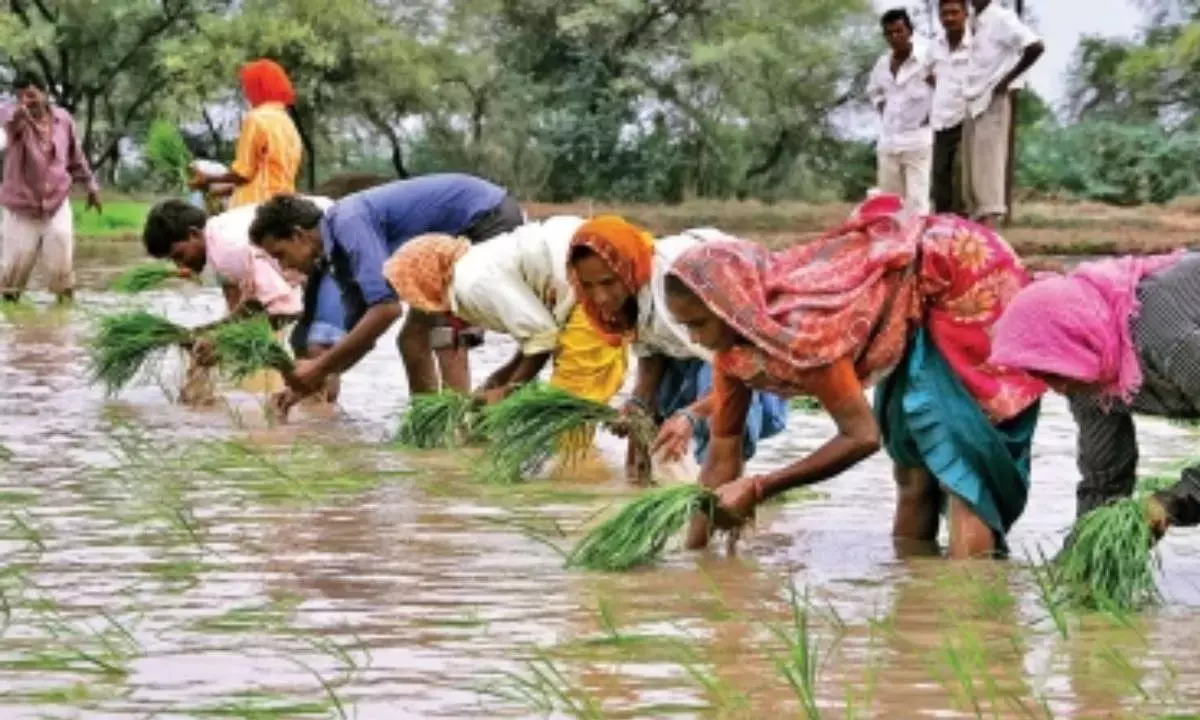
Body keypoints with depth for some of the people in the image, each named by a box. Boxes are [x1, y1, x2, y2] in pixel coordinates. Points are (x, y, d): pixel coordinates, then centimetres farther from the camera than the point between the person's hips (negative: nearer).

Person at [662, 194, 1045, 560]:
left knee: (959, 459, -16)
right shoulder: (734, 342, -7)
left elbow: (862, 435, -29)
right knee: (914, 461, 13)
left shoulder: (798, 324, -33)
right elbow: (721, 458, -1)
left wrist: (758, 488, -29)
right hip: (924, 316, 9)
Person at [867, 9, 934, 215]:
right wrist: (883, 110, 14)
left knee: (917, 201, -11)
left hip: (918, 141, -7)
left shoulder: (926, 60, -9)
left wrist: (934, 114, -11)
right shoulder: (882, 64, 11)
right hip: (888, 141, 7)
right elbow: (873, 91, 30)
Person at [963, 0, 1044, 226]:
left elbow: (1035, 46, -21)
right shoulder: (976, 25, 16)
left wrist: (1007, 80, -17)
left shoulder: (1002, 19, -9)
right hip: (972, 103, 9)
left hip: (993, 102, -9)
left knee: (989, 163, -15)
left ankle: (989, 220, -21)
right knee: (972, 173, 8)